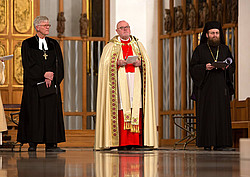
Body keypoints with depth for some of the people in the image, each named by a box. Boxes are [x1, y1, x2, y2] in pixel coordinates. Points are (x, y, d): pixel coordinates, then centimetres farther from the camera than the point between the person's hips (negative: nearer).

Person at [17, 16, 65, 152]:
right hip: (34, 85, -3)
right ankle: (32, 143, -1)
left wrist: (51, 77, -9)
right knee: (33, 112, -4)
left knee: (51, 113, -2)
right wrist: (44, 74, -15)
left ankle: (51, 144, -1)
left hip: (52, 85, 3)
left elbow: (58, 64, 7)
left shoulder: (54, 44, 13)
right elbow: (28, 65, -6)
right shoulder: (28, 44, 3)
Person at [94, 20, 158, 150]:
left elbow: (147, 61, 14)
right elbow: (105, 63, 2)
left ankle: (135, 141, -9)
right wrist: (117, 63, -14)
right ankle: (122, 142, -14)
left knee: (135, 106, -8)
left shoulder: (138, 45, 19)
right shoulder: (111, 46, 12)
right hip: (120, 80, -2)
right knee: (122, 107, -12)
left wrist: (139, 63, -8)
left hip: (135, 79, 2)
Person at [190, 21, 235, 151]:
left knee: (222, 114, -4)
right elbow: (193, 67, 1)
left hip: (221, 87, 3)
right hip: (205, 86, -3)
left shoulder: (225, 49, 15)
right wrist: (204, 67, -16)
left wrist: (227, 67, -8)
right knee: (206, 114, -7)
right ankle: (207, 143, -6)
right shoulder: (200, 50, 6)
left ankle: (220, 143, -5)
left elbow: (232, 66, 14)